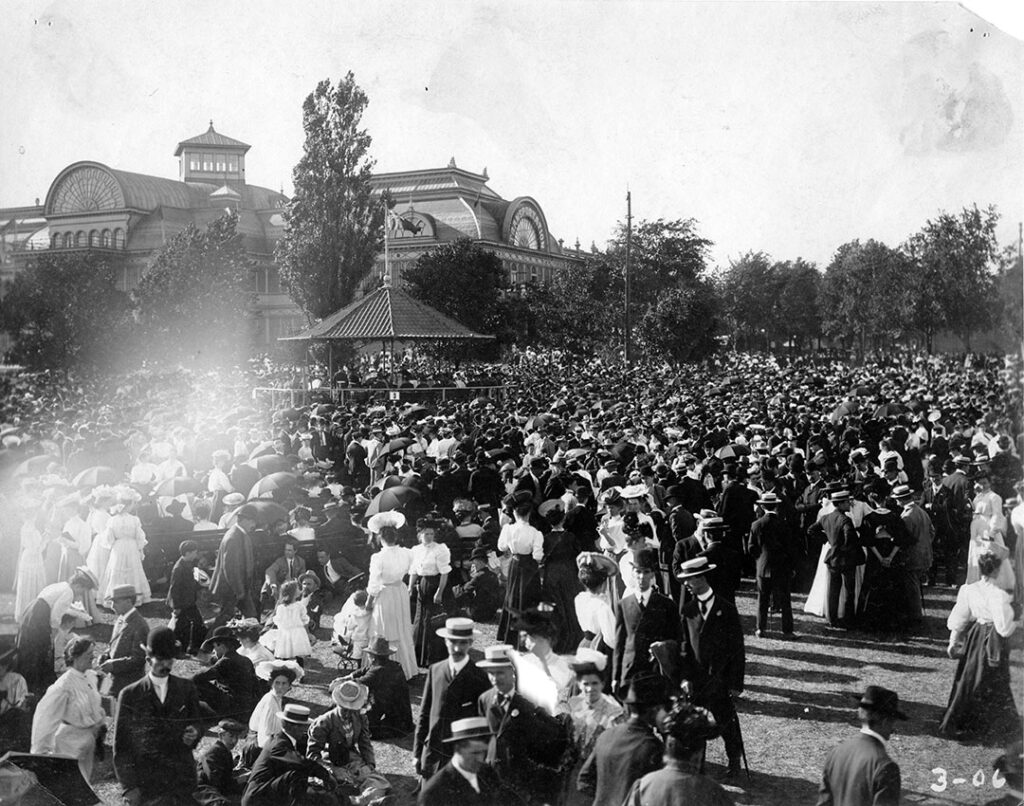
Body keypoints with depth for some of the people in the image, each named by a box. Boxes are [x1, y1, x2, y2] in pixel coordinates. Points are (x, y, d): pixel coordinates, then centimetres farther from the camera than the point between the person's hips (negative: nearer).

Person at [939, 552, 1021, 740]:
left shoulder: (969, 590, -5)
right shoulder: (999, 595, -22)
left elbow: (958, 619, 2)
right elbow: (1004, 628, -18)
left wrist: (953, 642, 11)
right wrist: (1015, 623, 4)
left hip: (974, 638, 5)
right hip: (992, 641, -5)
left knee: (968, 679, 17)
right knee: (993, 683, 11)